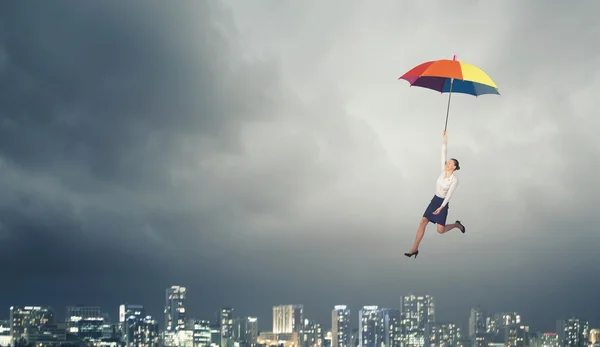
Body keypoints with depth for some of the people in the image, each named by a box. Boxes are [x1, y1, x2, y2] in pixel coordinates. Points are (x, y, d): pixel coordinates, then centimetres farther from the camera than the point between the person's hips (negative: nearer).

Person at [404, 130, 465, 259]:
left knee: (440, 230, -4)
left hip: (443, 203, -5)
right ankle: (415, 249, -8)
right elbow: (443, 154, -4)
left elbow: (449, 195, -21)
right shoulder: (443, 171, -2)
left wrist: (441, 207, -28)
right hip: (434, 200, 6)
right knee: (423, 222, -8)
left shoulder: (455, 180, -16)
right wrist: (445, 140, -11)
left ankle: (457, 225, 27)